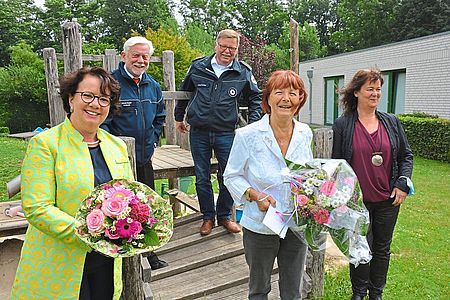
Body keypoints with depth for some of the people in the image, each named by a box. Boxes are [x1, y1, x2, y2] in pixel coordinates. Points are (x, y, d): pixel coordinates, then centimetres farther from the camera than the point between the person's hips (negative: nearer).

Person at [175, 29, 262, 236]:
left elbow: (255, 98, 13)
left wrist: (253, 124, 3)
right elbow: (184, 91, 18)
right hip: (198, 133, 1)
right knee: (202, 178, 8)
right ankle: (208, 217, 26)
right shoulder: (198, 67, 3)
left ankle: (225, 216, 26)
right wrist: (179, 117, 22)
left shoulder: (243, 73, 1)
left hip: (226, 133, -1)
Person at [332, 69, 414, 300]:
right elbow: (336, 163, -4)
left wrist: (403, 183, -2)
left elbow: (406, 155, 10)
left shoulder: (391, 122, 3)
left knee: (382, 248, 16)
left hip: (388, 200, 4)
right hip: (357, 201, -3)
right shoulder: (342, 124, -7)